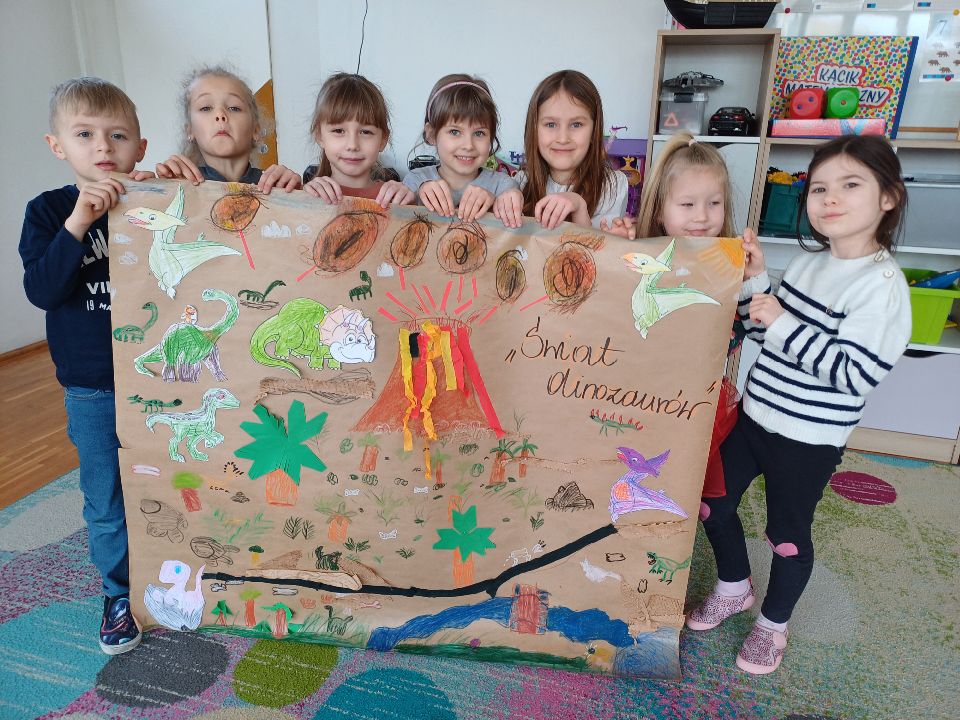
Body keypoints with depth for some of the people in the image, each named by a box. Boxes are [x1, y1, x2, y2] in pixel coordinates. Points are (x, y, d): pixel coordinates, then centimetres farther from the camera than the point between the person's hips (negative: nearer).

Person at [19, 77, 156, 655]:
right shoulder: (48, 211, -3)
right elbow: (42, 290, -15)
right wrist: (77, 224, -27)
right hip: (91, 390, 1)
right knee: (107, 501, 13)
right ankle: (121, 594, 34)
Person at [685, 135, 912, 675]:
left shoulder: (883, 283, -18)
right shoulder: (806, 264, 4)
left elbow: (855, 375, -24)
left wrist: (784, 323, -26)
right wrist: (754, 280, -4)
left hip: (809, 441, -6)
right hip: (754, 415, 7)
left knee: (788, 535, 12)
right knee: (713, 505, 15)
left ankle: (774, 624, 39)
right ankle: (735, 589, 42)